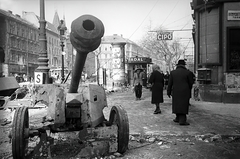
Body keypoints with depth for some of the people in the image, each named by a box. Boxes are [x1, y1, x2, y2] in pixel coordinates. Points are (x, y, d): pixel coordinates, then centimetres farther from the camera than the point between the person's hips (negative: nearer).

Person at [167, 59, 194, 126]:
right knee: (183, 105, 0)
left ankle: (178, 118, 23)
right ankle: (182, 120, -5)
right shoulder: (187, 72, -4)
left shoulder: (172, 72, 2)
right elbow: (191, 83, 1)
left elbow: (170, 83, 2)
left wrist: (168, 92, 10)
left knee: (176, 104, 15)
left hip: (175, 92, 2)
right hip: (185, 92, -2)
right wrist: (189, 90, 18)